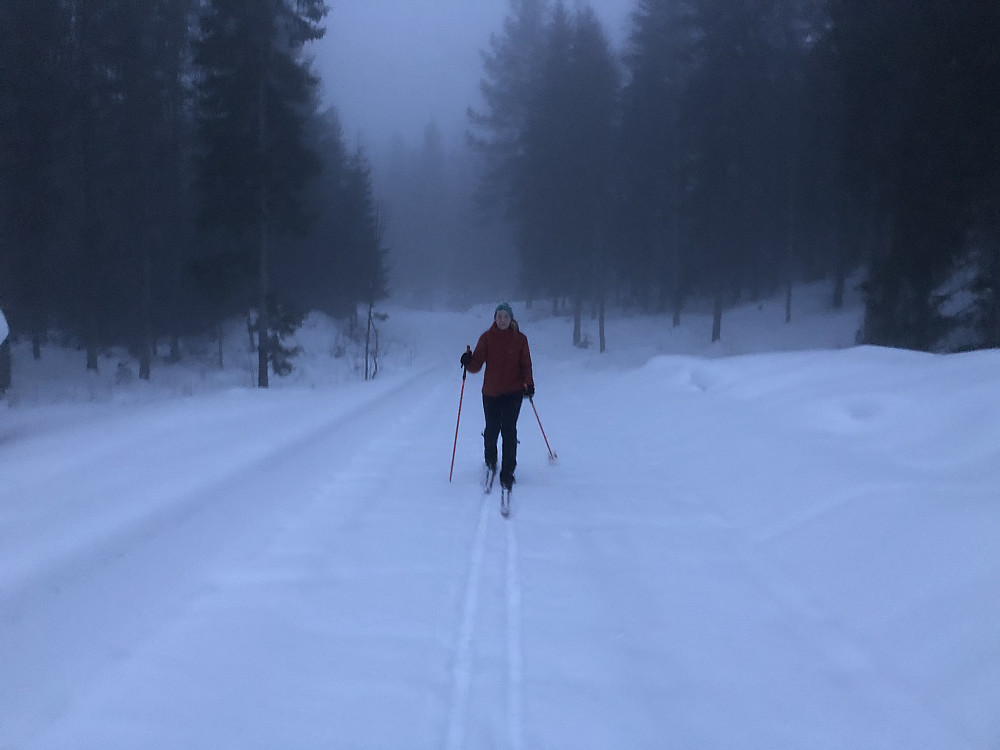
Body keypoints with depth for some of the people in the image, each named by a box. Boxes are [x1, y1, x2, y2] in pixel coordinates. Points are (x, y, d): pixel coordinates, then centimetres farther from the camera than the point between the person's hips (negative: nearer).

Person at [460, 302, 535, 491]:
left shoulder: (520, 339, 2)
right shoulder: (487, 338, 0)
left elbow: (526, 364, 5)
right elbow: (477, 364, -4)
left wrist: (529, 384, -9)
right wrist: (468, 362, -25)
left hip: (514, 392, -1)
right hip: (491, 392, 1)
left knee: (509, 431, -8)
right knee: (492, 429, 8)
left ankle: (507, 473, -2)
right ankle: (490, 458, 40)